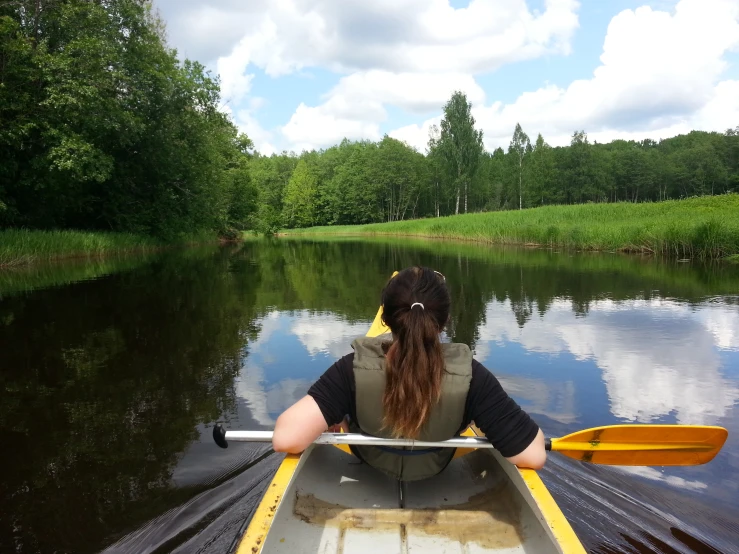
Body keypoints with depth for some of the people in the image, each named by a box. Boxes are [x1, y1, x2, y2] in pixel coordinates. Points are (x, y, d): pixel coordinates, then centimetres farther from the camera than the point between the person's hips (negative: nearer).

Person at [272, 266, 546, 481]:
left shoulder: (355, 369, -39)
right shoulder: (471, 376, -37)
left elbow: (286, 438, -44)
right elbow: (533, 455, -35)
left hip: (366, 464, 0)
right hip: (438, 469, 1)